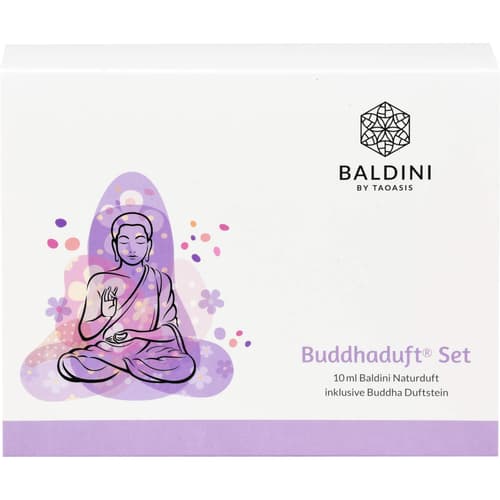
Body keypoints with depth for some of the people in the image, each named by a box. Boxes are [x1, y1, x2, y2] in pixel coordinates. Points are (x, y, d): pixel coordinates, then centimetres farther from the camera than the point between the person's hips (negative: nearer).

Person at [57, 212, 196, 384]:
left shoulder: (160, 281, 3)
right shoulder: (101, 281, 1)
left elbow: (170, 330, -1)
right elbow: (85, 332, 0)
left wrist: (132, 334, -15)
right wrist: (106, 316, -21)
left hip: (147, 352, 0)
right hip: (107, 351, 0)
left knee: (186, 366, -30)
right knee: (68, 364, -30)